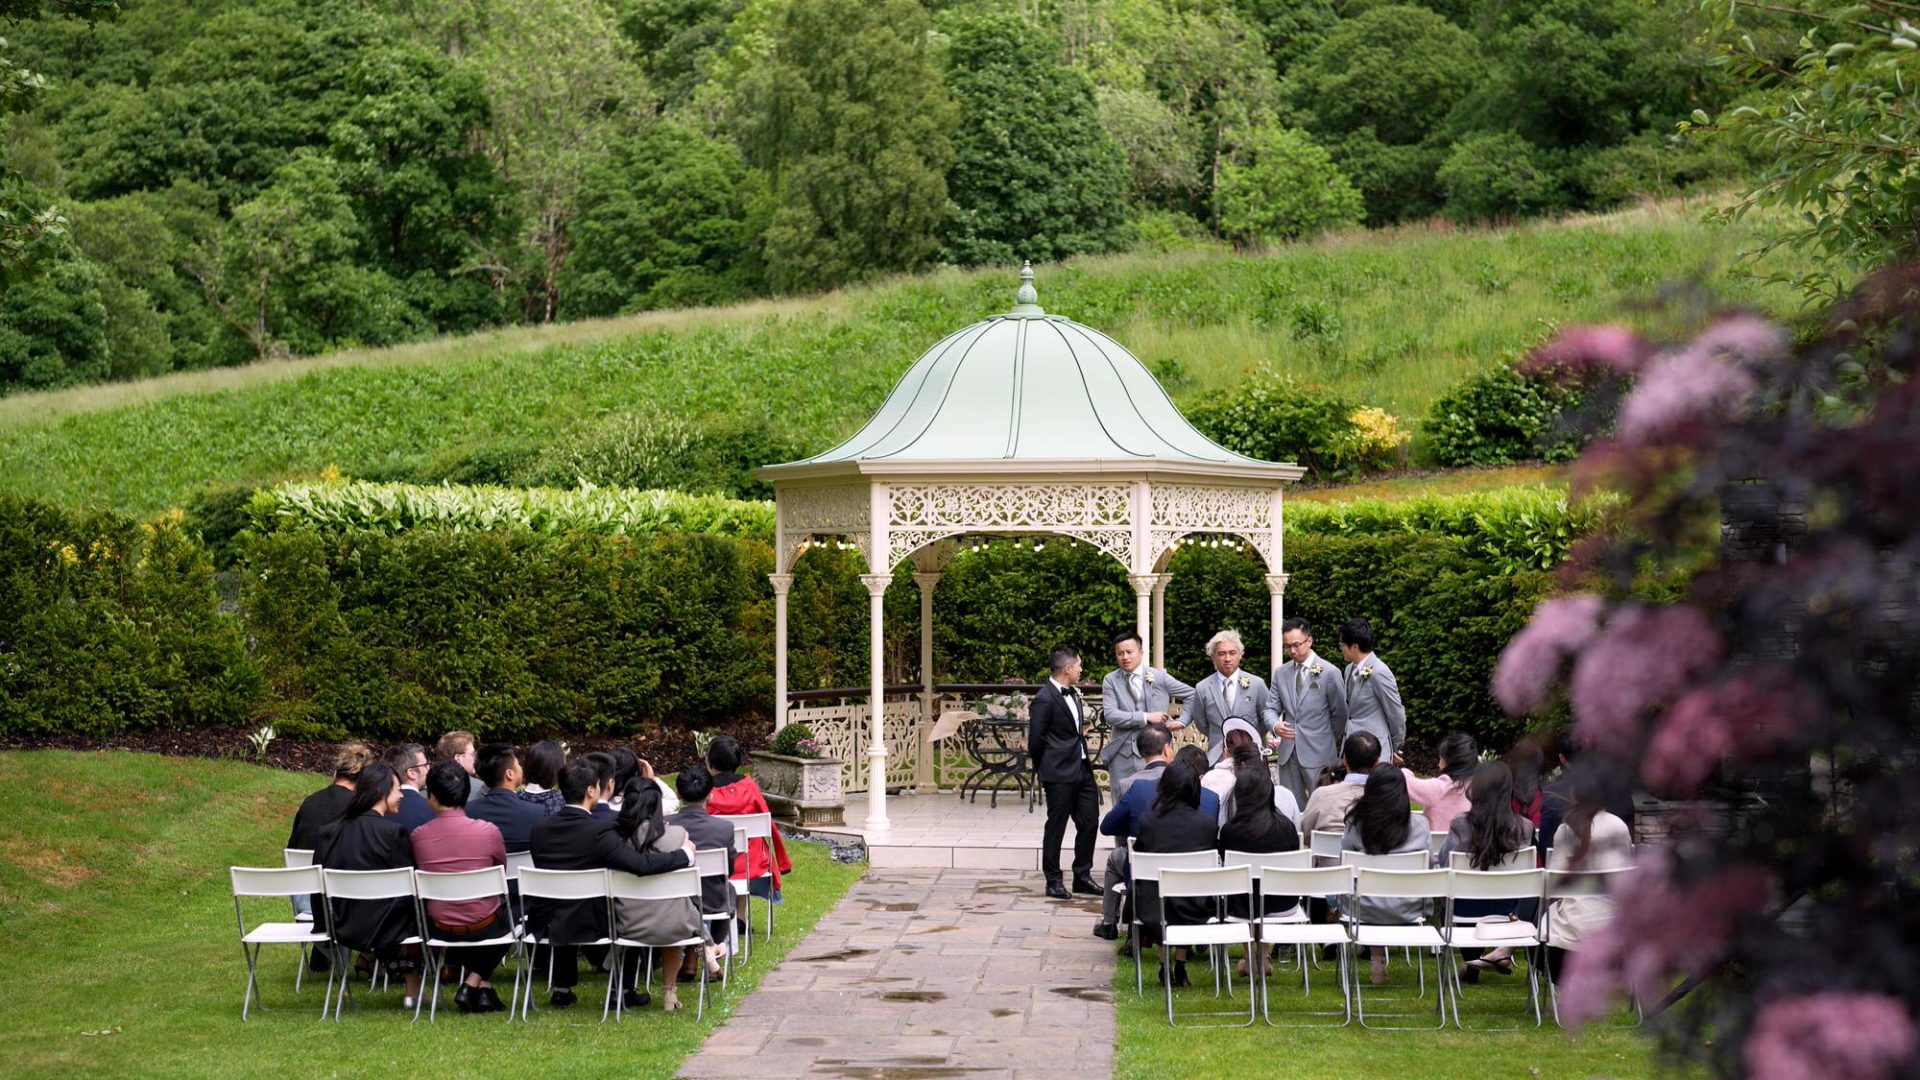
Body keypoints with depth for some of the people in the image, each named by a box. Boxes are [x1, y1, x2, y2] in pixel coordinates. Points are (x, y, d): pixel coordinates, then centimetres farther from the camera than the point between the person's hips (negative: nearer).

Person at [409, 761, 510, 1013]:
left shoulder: (418, 836, -12)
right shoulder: (488, 831, -17)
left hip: (440, 928, 2)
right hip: (484, 926, -2)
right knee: (507, 914, 33)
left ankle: (483, 989, 27)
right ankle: (476, 983, 23)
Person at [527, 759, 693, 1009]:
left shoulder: (540, 827, -5)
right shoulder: (599, 831, -22)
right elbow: (641, 864, -30)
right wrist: (685, 854, -15)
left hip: (544, 922, 5)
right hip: (587, 924, -4)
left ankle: (562, 990, 41)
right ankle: (624, 992, 27)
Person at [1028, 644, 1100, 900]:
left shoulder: (1073, 694, 13)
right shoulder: (1045, 699, -15)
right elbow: (1035, 740, -12)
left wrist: (1082, 728, 8)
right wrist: (1042, 770, -1)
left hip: (1082, 769, 8)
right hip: (1060, 774, -8)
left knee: (1089, 822, 10)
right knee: (1056, 826, 2)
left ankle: (1082, 876, 21)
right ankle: (1053, 881, 11)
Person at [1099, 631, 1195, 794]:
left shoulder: (1159, 677, 4)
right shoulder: (1110, 681, 4)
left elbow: (1192, 695, 13)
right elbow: (1110, 715, -9)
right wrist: (1146, 717, -13)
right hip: (1121, 755, 1)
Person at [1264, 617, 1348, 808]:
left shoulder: (1329, 674, -5)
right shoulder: (1281, 673, 10)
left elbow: (1340, 714, 2)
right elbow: (1271, 708, 9)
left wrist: (1327, 743, 8)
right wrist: (1275, 725, -13)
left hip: (1318, 754, -4)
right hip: (1287, 753, 4)